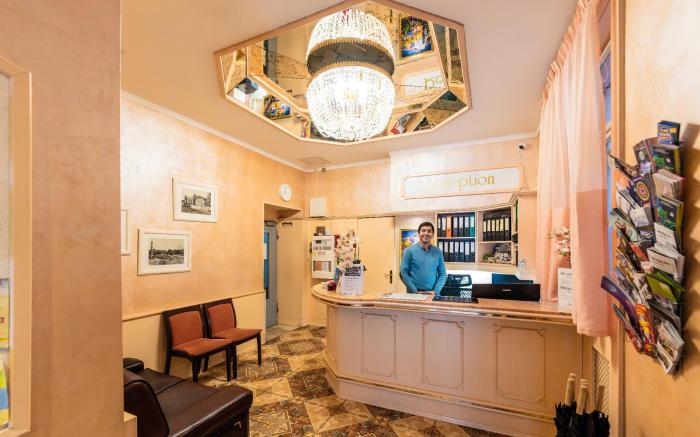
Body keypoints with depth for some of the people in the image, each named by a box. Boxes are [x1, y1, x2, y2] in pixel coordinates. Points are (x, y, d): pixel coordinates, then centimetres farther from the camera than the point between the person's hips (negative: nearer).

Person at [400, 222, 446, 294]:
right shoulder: (409, 251, -2)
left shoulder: (438, 252, 6)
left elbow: (442, 274, 6)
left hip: (432, 294, 2)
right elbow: (404, 273, -6)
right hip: (414, 294, -2)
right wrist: (416, 292, -12)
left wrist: (435, 292, -6)